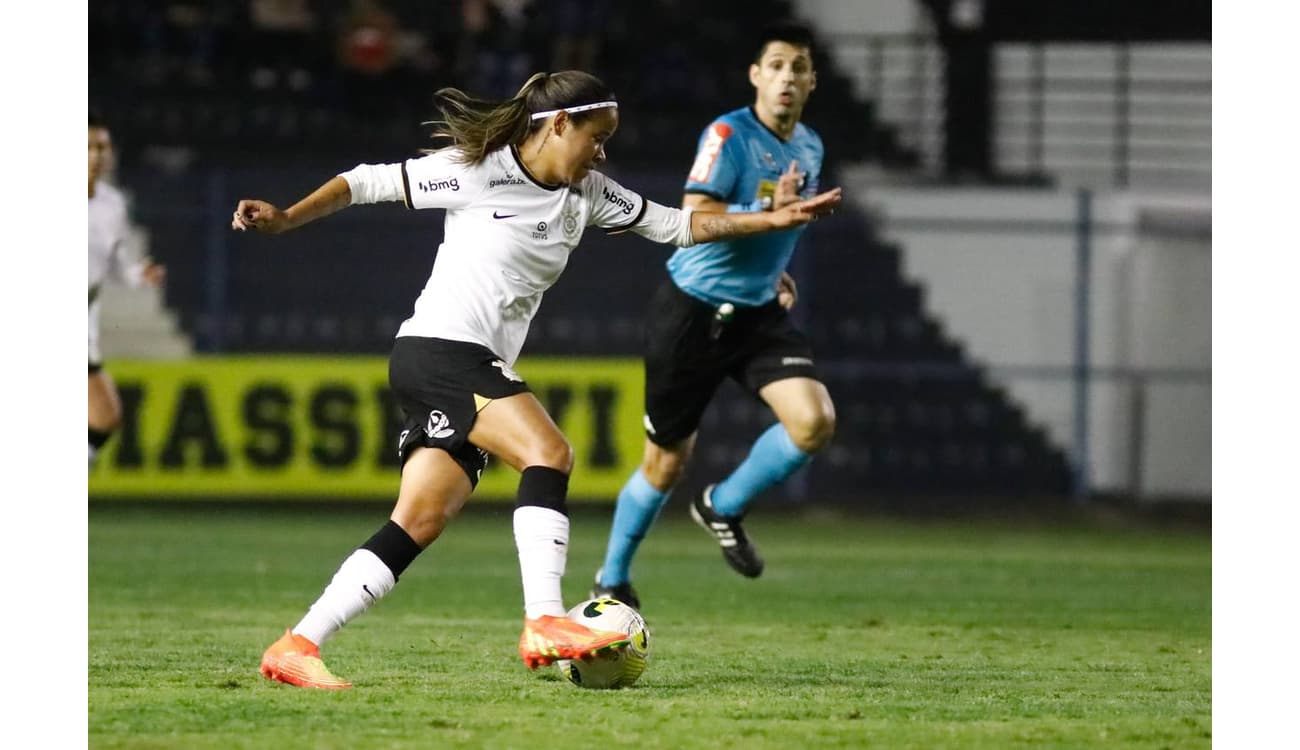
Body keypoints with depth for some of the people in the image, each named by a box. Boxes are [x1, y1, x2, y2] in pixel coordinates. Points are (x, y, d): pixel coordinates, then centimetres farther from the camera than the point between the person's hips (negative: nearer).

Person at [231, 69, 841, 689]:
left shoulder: (586, 195, 14)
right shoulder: (476, 172, -7)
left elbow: (676, 225, 18)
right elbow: (366, 183, -3)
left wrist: (770, 220, 11)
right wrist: (284, 218, -13)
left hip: (478, 370, 8)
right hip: (437, 350, -8)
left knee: (419, 525, -3)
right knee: (548, 452, -24)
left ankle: (296, 647, -3)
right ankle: (544, 624, -30)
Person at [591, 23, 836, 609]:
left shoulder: (810, 148, 8)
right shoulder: (727, 135, -14)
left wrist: (777, 272, 14)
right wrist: (770, 210, -33)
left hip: (758, 313, 5)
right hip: (693, 311, -5)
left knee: (815, 420, -19)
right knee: (667, 462, 4)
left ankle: (724, 507, 6)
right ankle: (611, 582, 26)